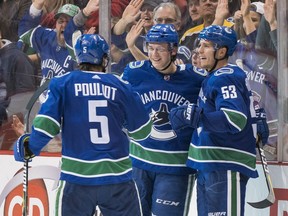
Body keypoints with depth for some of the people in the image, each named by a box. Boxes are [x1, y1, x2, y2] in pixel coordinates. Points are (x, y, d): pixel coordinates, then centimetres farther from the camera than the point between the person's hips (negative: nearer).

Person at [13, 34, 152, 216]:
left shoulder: (63, 83, -1)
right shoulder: (122, 86, 2)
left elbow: (46, 124, -7)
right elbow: (141, 131, 7)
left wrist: (30, 148, 11)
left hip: (77, 176, 0)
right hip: (117, 177, 0)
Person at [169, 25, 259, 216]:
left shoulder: (226, 78, -15)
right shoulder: (214, 77, 17)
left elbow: (235, 119, -28)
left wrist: (191, 115, -29)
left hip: (226, 166, -11)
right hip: (209, 165, 11)